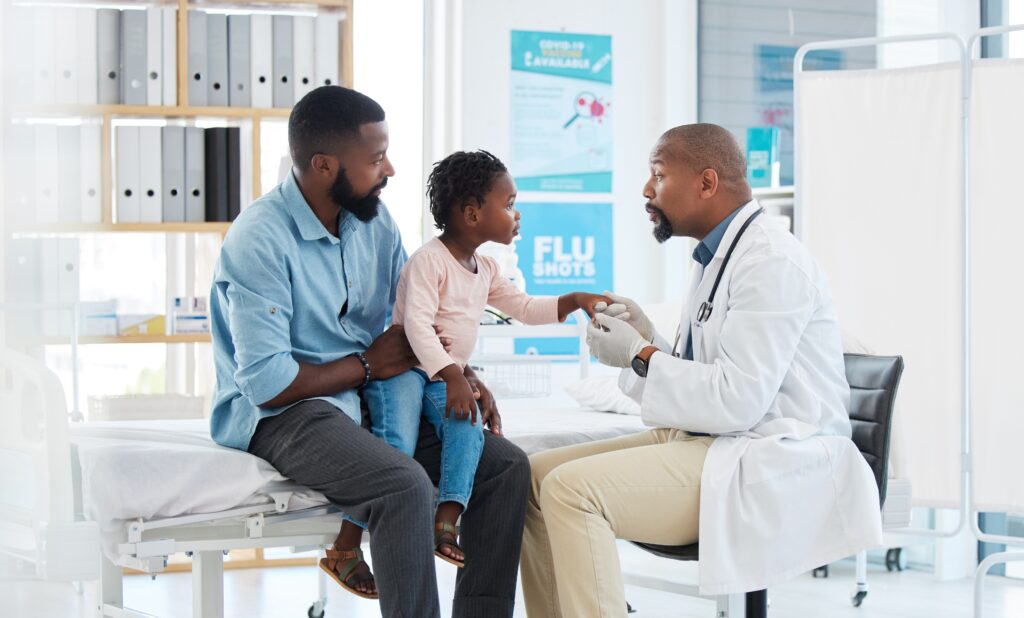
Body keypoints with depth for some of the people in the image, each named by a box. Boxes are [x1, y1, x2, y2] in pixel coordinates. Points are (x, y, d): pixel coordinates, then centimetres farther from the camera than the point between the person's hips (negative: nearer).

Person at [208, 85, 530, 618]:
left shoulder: (373, 220, 6)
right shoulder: (258, 240, -19)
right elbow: (268, 384, -23)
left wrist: (458, 372, -1)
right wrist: (369, 364, -11)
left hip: (369, 400, 8)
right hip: (282, 415, -8)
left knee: (506, 465, -7)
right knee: (406, 486, -33)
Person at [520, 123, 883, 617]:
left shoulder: (772, 261, -14)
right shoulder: (716, 258, 15)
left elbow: (738, 399, -22)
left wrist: (641, 355, -11)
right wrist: (647, 340, 3)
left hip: (772, 461, -10)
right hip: (711, 440, 10)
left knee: (572, 489, -25)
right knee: (537, 475, 2)